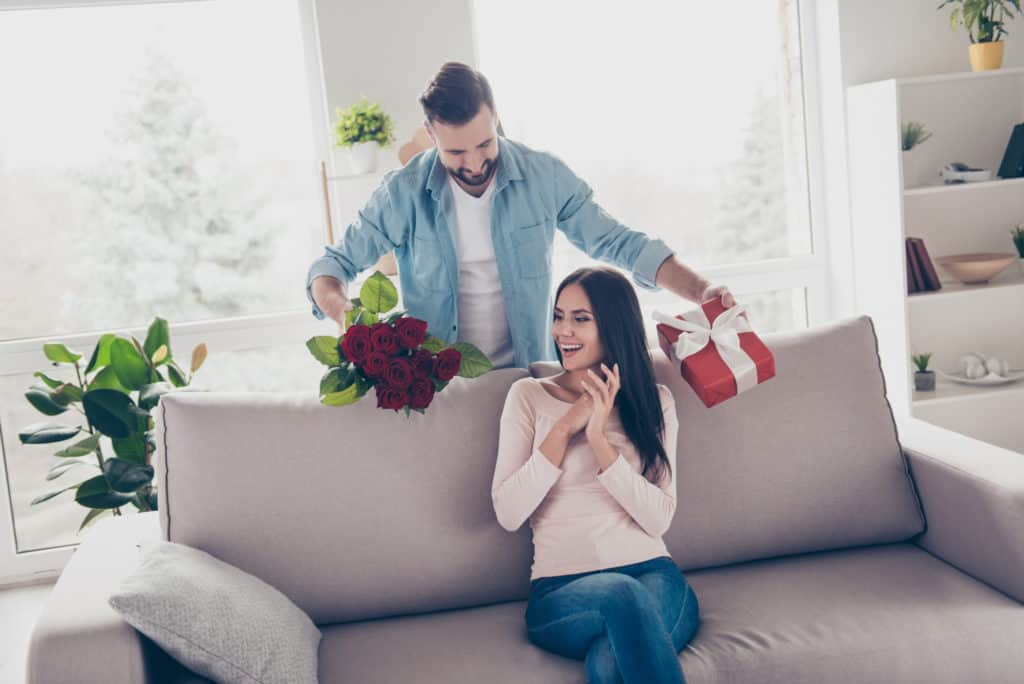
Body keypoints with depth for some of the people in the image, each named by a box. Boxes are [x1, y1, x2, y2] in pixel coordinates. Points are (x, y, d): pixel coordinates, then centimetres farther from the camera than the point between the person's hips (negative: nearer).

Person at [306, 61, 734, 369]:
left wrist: (699, 290, -7)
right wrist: (341, 310, -23)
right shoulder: (404, 193, -7)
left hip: (528, 376, 1)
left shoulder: (545, 178, -5)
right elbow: (334, 265, 1)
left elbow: (616, 242, 3)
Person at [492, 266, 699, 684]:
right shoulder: (528, 395, 8)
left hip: (652, 575, 0)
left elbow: (658, 519, -2)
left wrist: (599, 440, -12)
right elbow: (508, 515, -2)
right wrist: (564, 428, -8)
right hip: (560, 591, 0)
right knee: (621, 594, -37)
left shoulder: (654, 401, 11)